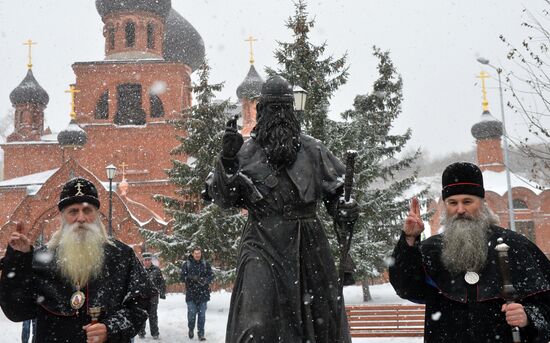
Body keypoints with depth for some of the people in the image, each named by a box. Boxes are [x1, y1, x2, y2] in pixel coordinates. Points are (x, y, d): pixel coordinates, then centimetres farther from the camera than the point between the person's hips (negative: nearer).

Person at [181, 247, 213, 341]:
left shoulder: (205, 264, 3)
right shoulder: (187, 264, 0)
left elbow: (211, 276, 2)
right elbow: (183, 277, -3)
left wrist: (205, 280, -19)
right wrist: (192, 278, -21)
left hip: (203, 293, 1)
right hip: (191, 294, -1)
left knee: (202, 314, 4)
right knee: (191, 313, 1)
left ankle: (201, 334, 12)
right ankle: (191, 330, 26)